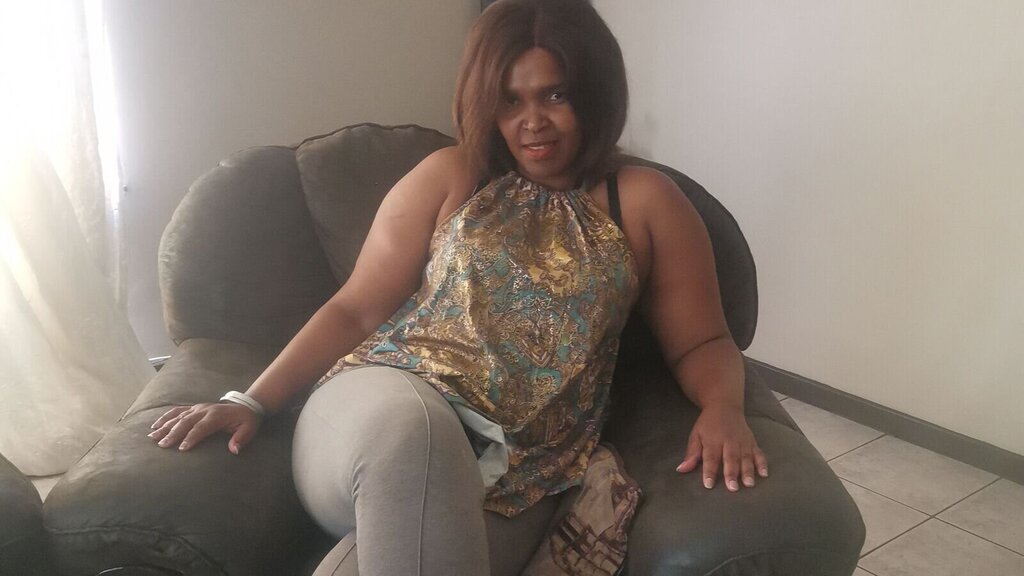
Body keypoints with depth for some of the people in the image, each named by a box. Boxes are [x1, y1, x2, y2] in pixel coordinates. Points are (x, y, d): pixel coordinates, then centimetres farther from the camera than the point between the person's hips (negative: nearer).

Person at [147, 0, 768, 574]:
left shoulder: (646, 202, 10)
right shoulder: (449, 177, 11)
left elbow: (703, 343, 12)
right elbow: (354, 311, 9)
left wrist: (723, 409, -11)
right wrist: (251, 402, -2)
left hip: (515, 473, -1)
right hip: (388, 403, 2)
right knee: (409, 427, -38)